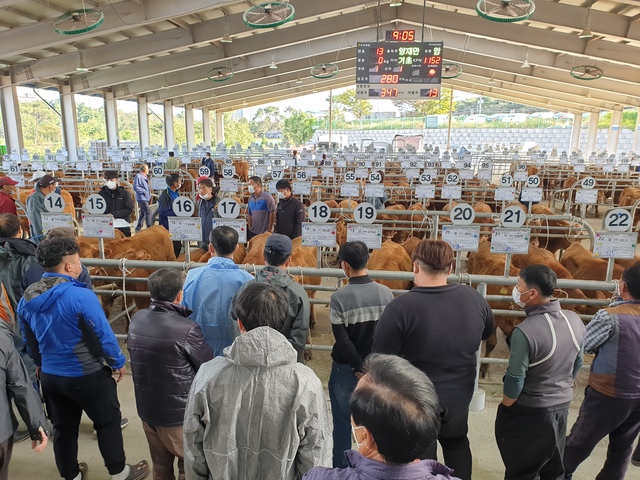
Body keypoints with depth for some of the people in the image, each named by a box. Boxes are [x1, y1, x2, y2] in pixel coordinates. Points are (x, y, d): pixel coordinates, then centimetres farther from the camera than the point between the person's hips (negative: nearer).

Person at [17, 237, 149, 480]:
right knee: (108, 422, 13)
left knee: (62, 427, 21)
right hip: (87, 374, -6)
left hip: (50, 375, 7)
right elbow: (103, 335, -19)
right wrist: (118, 362, -3)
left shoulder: (26, 299, -1)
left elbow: (29, 341, 12)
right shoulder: (81, 295, -25)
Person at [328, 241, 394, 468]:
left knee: (342, 423, 15)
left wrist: (360, 367, -9)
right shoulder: (386, 293, -9)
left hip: (345, 369, -3)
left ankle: (341, 468, 30)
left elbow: (343, 341, -19)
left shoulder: (339, 298, -19)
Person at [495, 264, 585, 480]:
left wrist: (505, 409, -4)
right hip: (562, 406, 6)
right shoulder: (575, 320, -8)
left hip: (529, 412, -6)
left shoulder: (525, 331, -30)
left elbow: (515, 380, -22)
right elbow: (578, 364, 6)